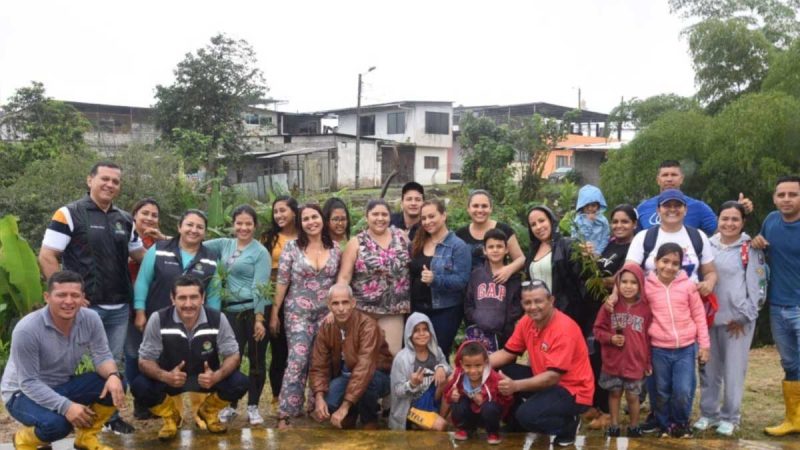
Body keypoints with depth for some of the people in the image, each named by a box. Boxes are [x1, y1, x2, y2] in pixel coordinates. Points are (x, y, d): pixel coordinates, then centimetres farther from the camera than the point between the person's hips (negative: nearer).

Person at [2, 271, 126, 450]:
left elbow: (102, 355, -8)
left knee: (115, 386, -18)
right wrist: (66, 406, -36)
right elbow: (28, 383, -25)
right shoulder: (27, 330, -27)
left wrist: (113, 375, -33)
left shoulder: (90, 318, -14)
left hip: (63, 385, 5)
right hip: (23, 393, -5)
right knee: (56, 423, -35)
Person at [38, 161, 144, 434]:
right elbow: (46, 257, -9)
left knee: (113, 363, 14)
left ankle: (111, 415, 25)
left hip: (120, 308, 5)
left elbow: (140, 255, 22)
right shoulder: (69, 214, -6)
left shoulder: (125, 220, 11)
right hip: (85, 307, -5)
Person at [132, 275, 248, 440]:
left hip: (206, 376, 1)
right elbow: (145, 360, -15)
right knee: (140, 386, -29)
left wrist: (217, 376, -34)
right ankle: (170, 416, 6)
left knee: (240, 383, -25)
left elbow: (232, 355, -12)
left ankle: (208, 412, 10)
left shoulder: (217, 319, -20)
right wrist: (165, 376, -37)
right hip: (170, 377, -1)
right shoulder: (158, 320, -21)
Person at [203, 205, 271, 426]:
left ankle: (253, 406, 17)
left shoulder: (260, 252, -4)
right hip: (231, 311, 4)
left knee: (256, 360, 4)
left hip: (255, 310, -4)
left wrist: (259, 319, -15)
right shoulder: (224, 245, 11)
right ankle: (230, 404, 20)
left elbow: (259, 288, -11)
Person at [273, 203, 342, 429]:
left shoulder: (335, 249, 4)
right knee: (298, 361, -12)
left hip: (326, 314, 3)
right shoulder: (292, 247, -4)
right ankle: (285, 414, -7)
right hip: (298, 313, -3)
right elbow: (282, 282, -4)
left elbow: (339, 283, 10)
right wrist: (274, 312, -5)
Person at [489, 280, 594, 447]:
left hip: (572, 390, -8)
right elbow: (507, 353, 6)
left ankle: (568, 425, 1)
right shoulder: (527, 321, -3)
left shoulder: (564, 329, -26)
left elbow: (553, 377, -30)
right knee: (502, 373, -5)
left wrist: (516, 386, -39)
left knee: (527, 415, -28)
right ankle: (517, 424, 13)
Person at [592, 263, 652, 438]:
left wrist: (648, 362, 1)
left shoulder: (645, 308, -8)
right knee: (614, 393, 15)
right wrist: (610, 338, -18)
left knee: (632, 396, 10)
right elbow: (598, 329, 1)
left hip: (636, 362, -1)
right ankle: (614, 425, 29)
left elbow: (648, 337, -2)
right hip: (613, 361, 1)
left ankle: (634, 426, 29)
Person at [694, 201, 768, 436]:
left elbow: (757, 287, -4)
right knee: (709, 368, 9)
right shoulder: (708, 245, 7)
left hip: (738, 320, -3)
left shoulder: (751, 249, -3)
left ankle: (730, 417, 15)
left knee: (734, 370, 2)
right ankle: (708, 413, 22)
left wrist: (743, 316, -6)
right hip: (709, 317, 3)